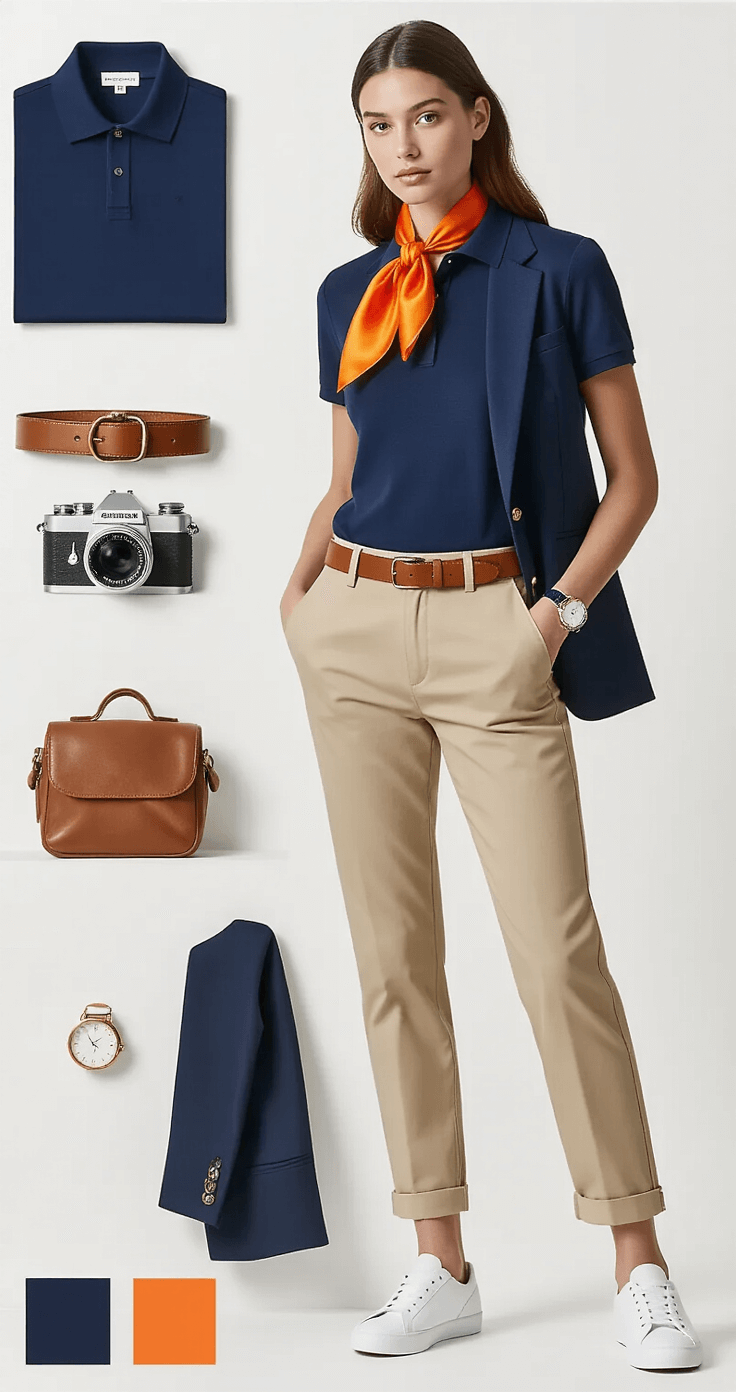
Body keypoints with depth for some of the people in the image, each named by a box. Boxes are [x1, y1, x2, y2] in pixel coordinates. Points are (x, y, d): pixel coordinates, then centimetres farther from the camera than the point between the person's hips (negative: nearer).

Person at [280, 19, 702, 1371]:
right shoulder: (349, 293, 13)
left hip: (495, 630, -4)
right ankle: (440, 1263, 13)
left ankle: (639, 1265, 2)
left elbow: (632, 477, 1)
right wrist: (300, 585, 3)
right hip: (357, 630, 5)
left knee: (557, 947, -9)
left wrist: (562, 610, -11)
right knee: (392, 947, 5)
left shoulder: (559, 270, 0)